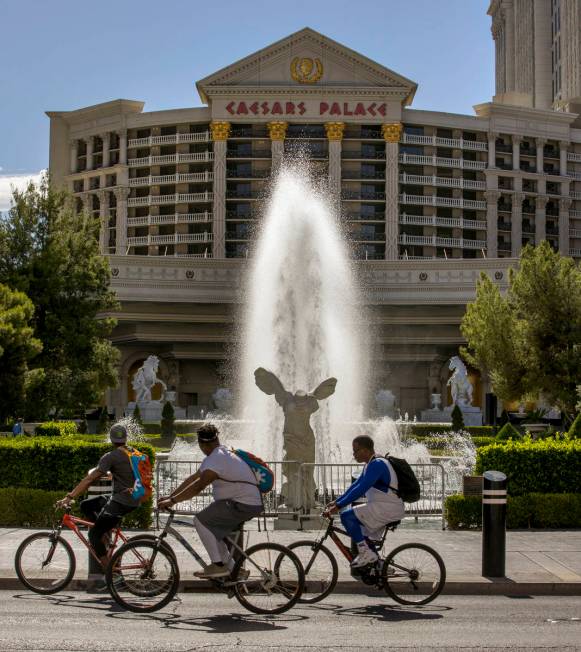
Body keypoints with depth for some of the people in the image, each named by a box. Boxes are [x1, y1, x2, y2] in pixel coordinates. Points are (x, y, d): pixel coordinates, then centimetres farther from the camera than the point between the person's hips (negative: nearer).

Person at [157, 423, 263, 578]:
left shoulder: (217, 460, -17)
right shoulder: (220, 454, 15)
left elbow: (197, 487, -22)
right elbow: (193, 478, 14)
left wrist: (172, 500, -16)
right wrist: (169, 496, 11)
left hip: (243, 505, -10)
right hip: (250, 503, 10)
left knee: (201, 520, -13)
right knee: (211, 527, 17)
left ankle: (218, 565, -10)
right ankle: (231, 567, 19)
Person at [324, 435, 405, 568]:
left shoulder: (377, 464, -18)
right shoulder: (371, 465, 16)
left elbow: (360, 489, -25)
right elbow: (355, 486, 20)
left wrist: (338, 506, -25)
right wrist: (336, 501, 13)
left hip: (388, 508, -11)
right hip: (383, 508, 11)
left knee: (347, 516, -17)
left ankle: (365, 552, -12)